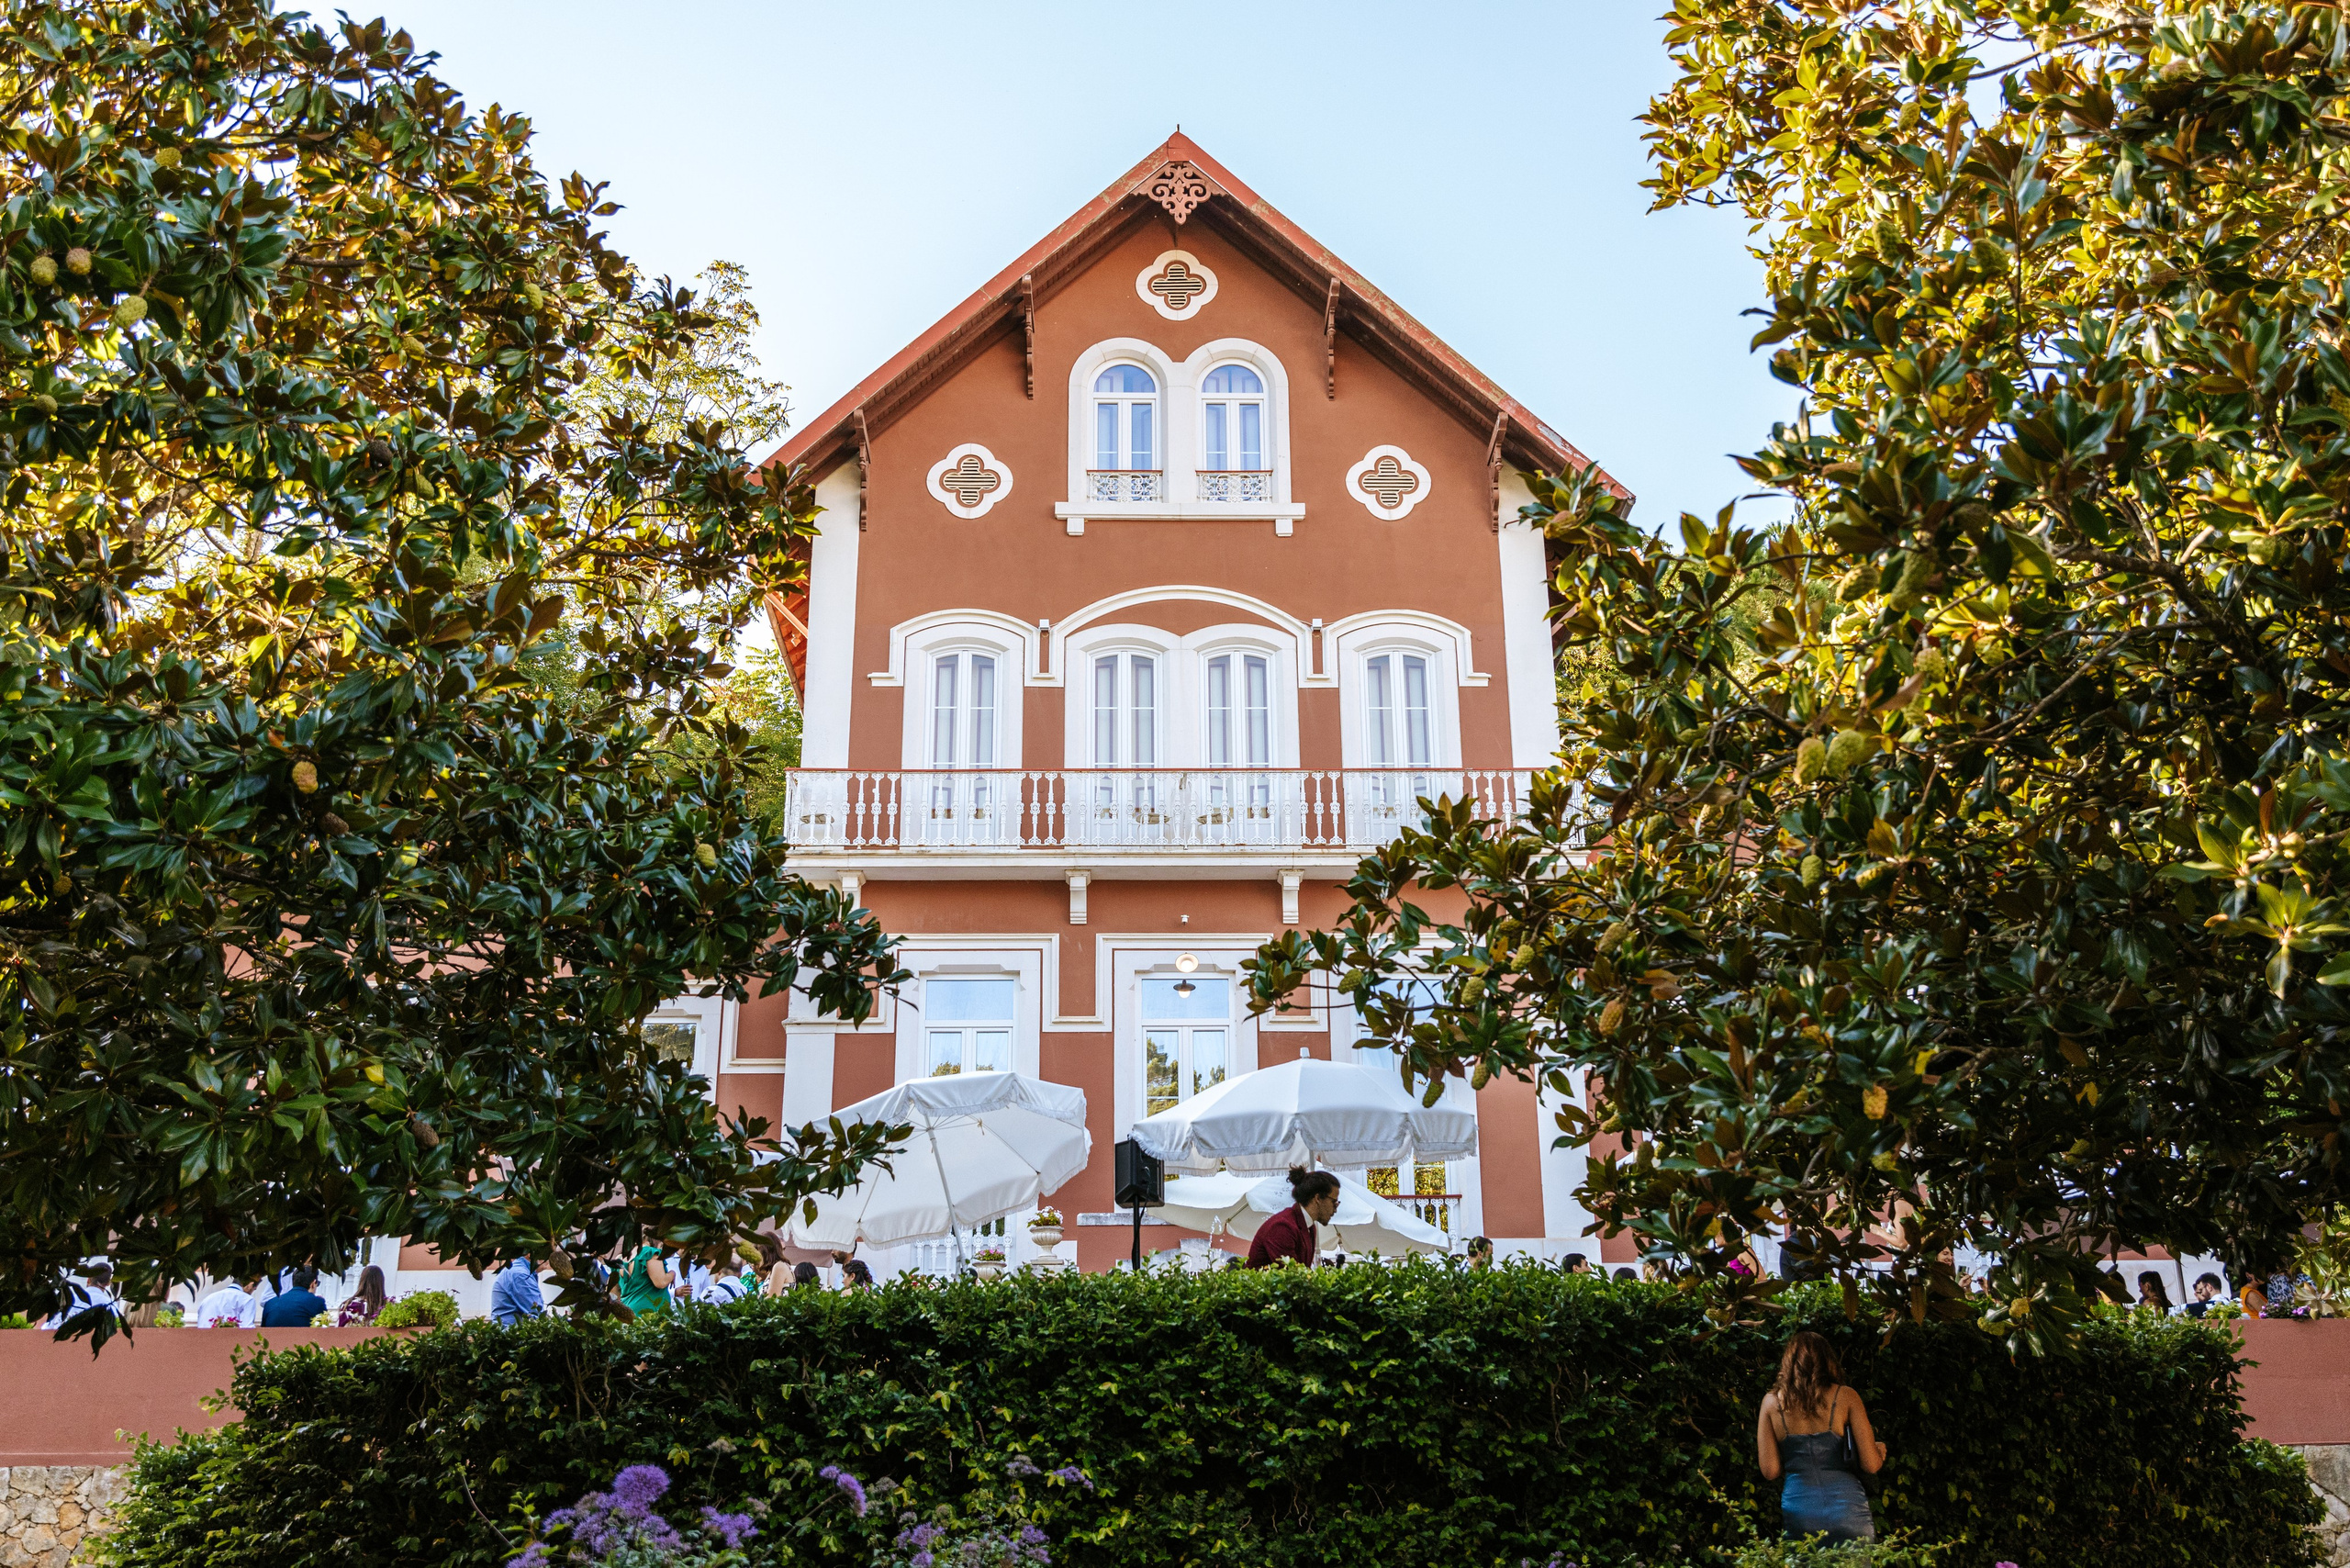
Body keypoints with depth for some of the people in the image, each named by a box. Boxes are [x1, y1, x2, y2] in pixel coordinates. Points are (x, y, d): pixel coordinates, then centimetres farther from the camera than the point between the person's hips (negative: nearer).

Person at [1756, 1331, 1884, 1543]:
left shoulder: (1772, 1401, 3)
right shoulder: (1845, 1396, -1)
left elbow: (1770, 1471, 1)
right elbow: (1871, 1465, -2)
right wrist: (1880, 1450, 20)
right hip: (1846, 1508, -1)